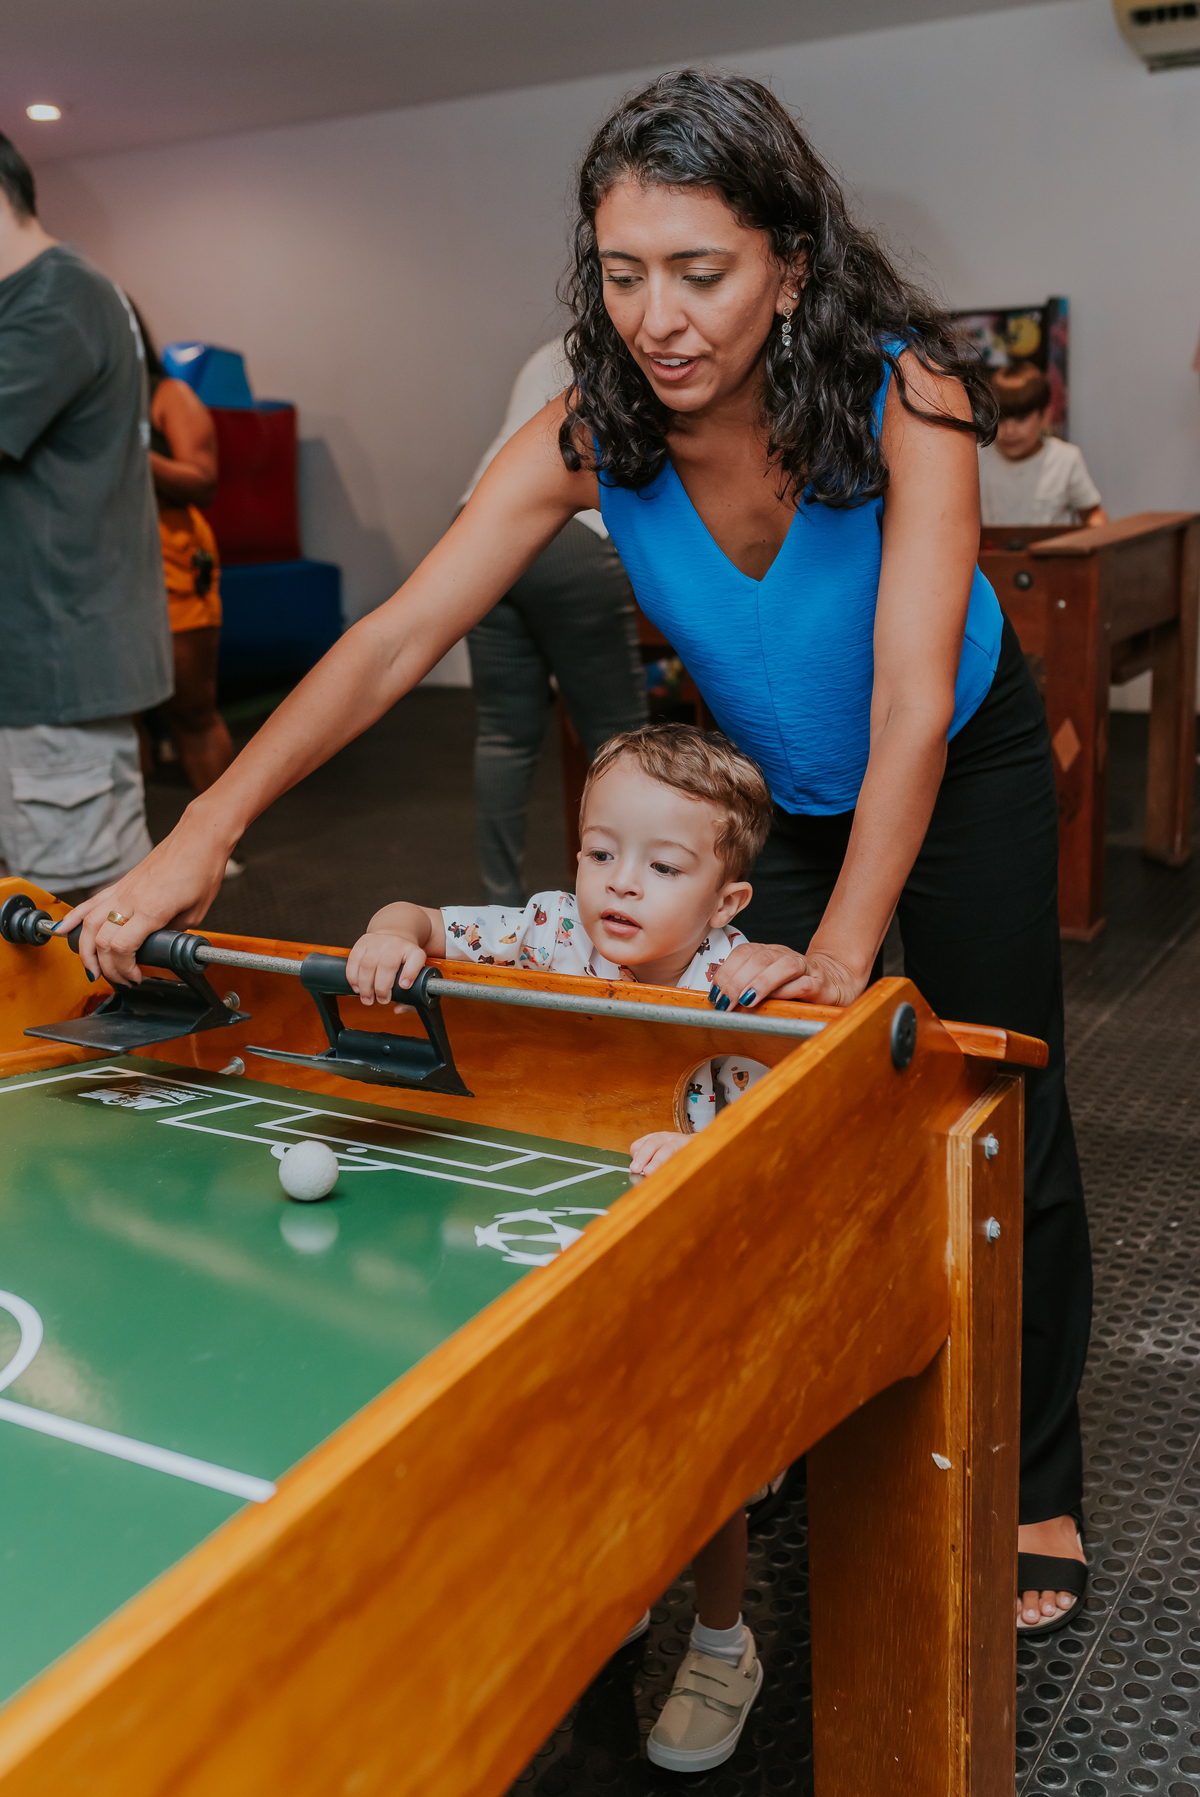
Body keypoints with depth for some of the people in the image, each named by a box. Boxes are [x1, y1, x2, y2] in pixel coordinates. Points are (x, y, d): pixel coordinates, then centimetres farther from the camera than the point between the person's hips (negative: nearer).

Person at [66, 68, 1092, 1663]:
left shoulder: (904, 397, -31)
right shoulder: (588, 440, -23)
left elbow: (911, 702, -37)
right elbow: (394, 642, -29)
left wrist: (843, 947, -47)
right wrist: (203, 831, -39)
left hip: (966, 771, -2)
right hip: (771, 789, 3)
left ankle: (1040, 1487, 23)